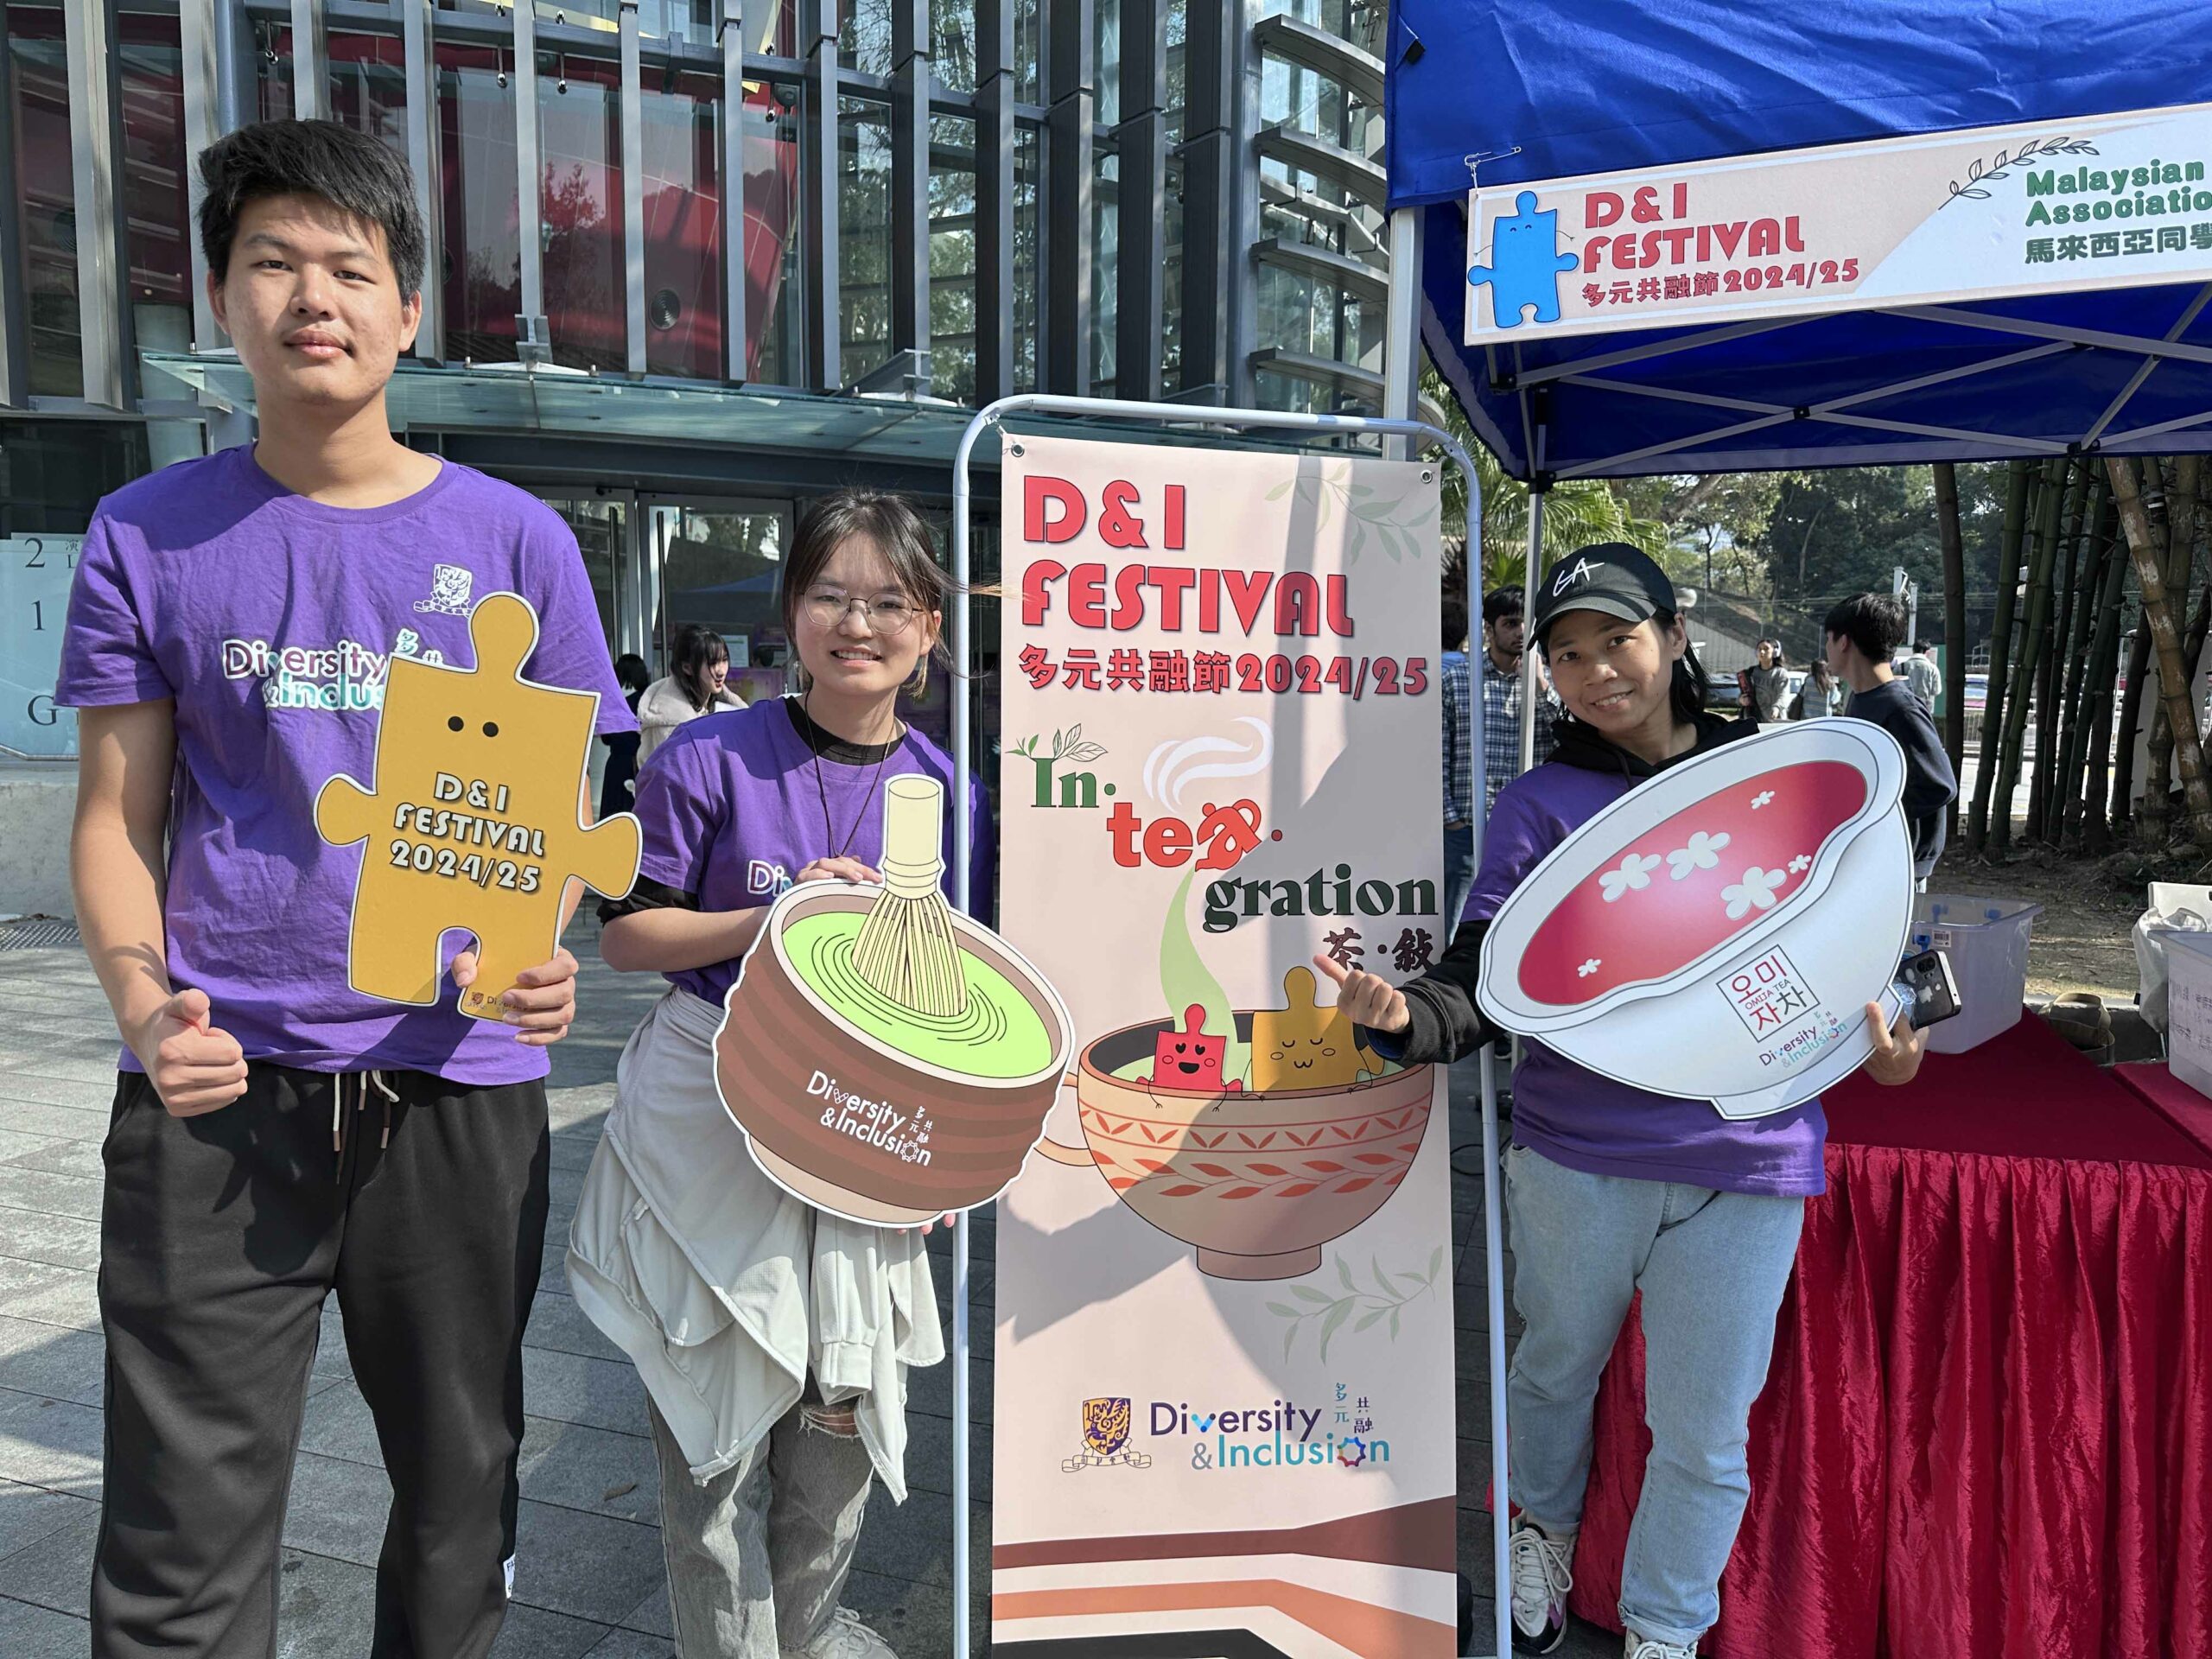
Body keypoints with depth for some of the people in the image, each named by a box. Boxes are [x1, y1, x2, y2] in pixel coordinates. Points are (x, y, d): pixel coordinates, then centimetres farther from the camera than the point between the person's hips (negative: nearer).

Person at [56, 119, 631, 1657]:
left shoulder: (514, 541, 5)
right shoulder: (150, 536, 6)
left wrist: (535, 953, -15)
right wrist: (142, 996, -13)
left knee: (460, 1503, 14)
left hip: (458, 1085, 1)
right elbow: (116, 816, 6)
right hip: (217, 1088, 0)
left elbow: (563, 806, 6)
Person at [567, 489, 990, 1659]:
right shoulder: (710, 761, -9)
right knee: (718, 1408, 5)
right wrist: (776, 916, -20)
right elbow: (626, 936, -6)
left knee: (846, 1402, 13)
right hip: (708, 1121, -3)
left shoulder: (951, 793, 0)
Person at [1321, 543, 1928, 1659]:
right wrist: (1405, 1014, -30)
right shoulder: (1542, 804, -1)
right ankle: (1546, 1527, 53)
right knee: (1558, 1367, 21)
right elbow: (1486, 972, -9)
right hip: (1577, 1149, 0)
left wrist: (1874, 1032, -4)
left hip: (1746, 1158, 1)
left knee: (1703, 1432, 11)